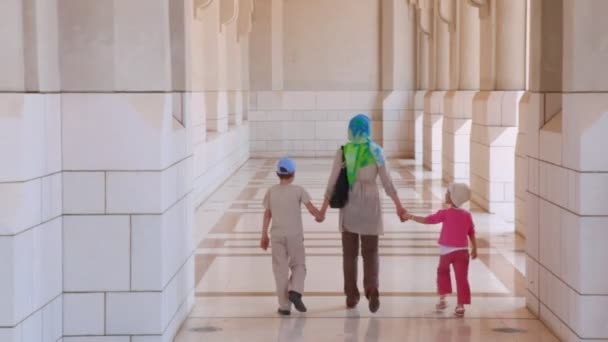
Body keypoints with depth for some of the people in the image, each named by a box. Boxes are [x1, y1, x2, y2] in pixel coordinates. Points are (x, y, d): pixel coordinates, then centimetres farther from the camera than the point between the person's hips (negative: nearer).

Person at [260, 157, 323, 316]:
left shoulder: (271, 192, 3)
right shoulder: (298, 190, -4)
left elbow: (267, 214, 5)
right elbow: (311, 207, -10)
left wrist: (264, 236, 12)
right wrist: (319, 216, 12)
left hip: (277, 235, 2)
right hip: (295, 234, -2)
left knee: (281, 270, 6)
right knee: (298, 265, 14)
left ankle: (284, 306, 6)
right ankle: (295, 291, -12)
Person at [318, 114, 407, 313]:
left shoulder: (343, 152, -5)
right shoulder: (376, 151, -4)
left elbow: (333, 181, -5)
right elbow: (387, 181, -4)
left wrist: (324, 207, 3)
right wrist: (398, 206, 3)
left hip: (349, 205, 0)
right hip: (370, 204, 0)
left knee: (349, 253, 12)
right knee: (370, 252, 6)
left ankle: (352, 296, 14)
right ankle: (372, 290, -16)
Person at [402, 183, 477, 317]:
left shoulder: (445, 214, -9)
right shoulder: (467, 215, 2)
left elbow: (426, 220, -7)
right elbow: (471, 233, 9)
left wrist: (410, 217, 3)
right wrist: (474, 248, 20)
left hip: (447, 251, -2)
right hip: (462, 251, 2)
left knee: (442, 271, 23)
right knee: (461, 277, 0)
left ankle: (442, 298, 23)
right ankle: (461, 305, -5)